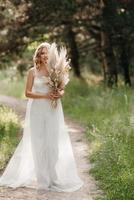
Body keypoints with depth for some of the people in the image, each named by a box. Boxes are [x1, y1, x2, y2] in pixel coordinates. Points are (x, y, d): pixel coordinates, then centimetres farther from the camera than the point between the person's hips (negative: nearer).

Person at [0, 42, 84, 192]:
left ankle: (53, 176, 13)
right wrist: (45, 96, -15)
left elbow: (62, 89, 12)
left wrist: (60, 94, -11)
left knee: (53, 142, 2)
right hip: (37, 110, -2)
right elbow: (27, 93, -4)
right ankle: (42, 178, 13)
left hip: (53, 110, 2)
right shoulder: (32, 72, 0)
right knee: (38, 143, 3)